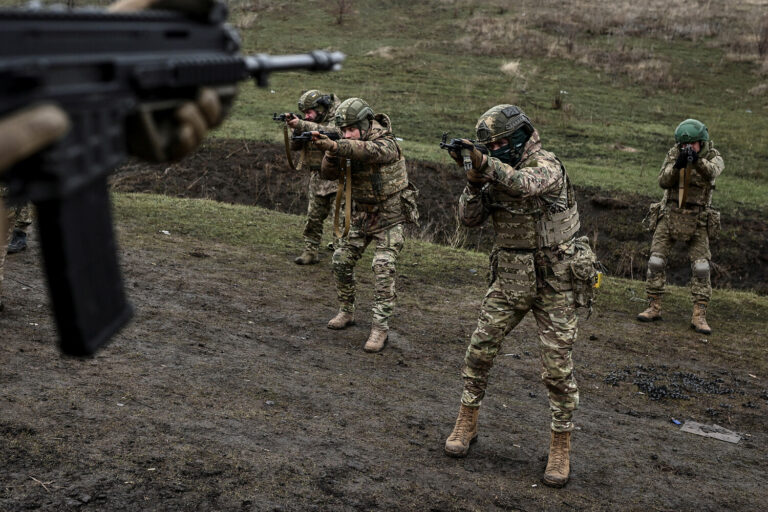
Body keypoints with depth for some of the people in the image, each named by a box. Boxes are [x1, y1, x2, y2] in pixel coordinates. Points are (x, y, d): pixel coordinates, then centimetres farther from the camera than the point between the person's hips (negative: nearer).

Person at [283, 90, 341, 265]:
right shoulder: (311, 123, 9)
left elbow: (330, 132, -32)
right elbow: (295, 146, 4)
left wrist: (302, 125, -37)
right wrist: (296, 128, -17)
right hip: (318, 178, 6)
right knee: (314, 217, 6)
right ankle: (310, 251, 14)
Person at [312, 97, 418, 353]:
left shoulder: (386, 144, -23)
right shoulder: (347, 147, -2)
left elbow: (367, 150, -45)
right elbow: (329, 174, -6)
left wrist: (334, 145, -60)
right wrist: (331, 152, -27)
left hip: (389, 217, -7)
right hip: (361, 215, 7)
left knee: (383, 269, -15)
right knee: (341, 261, 6)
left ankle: (380, 326, -10)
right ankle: (346, 312, 24)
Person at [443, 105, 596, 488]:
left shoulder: (547, 165, -14)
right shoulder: (497, 174, 6)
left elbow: (526, 184, -37)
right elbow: (470, 218, -2)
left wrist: (485, 165, -45)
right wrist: (474, 183, -18)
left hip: (554, 283, -6)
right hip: (510, 280, 6)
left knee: (557, 367, -1)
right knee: (479, 351, 4)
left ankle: (560, 448, 12)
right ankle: (466, 425, 21)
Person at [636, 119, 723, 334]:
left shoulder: (713, 157, -6)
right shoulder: (673, 154, -2)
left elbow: (711, 173, -29)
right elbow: (663, 182, -13)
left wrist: (697, 160, -51)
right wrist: (677, 165, -32)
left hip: (697, 221, -1)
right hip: (670, 215, 1)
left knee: (701, 267, -7)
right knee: (656, 261, -3)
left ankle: (699, 316, -3)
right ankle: (654, 308, 8)